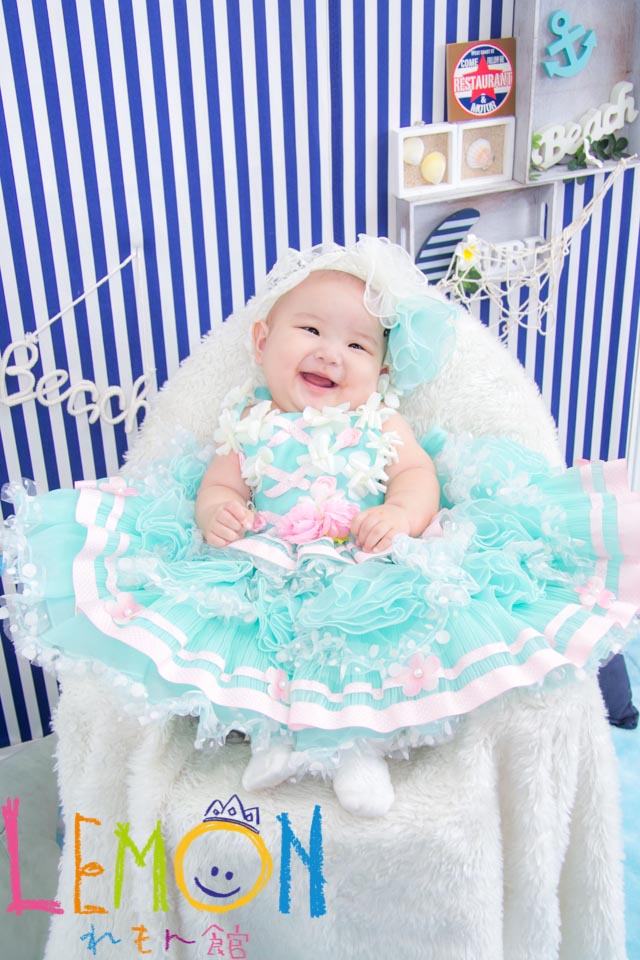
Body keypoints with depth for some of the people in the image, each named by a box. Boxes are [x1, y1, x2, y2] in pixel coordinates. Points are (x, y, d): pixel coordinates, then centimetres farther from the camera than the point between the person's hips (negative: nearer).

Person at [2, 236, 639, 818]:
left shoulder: (378, 422, 14)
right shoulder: (248, 426, 14)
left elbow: (418, 472, 4)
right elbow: (219, 484, 9)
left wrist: (401, 512, -19)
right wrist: (214, 511, -17)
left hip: (365, 574, 0)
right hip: (263, 578, 1)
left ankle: (358, 743, -16)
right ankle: (272, 731, -12)